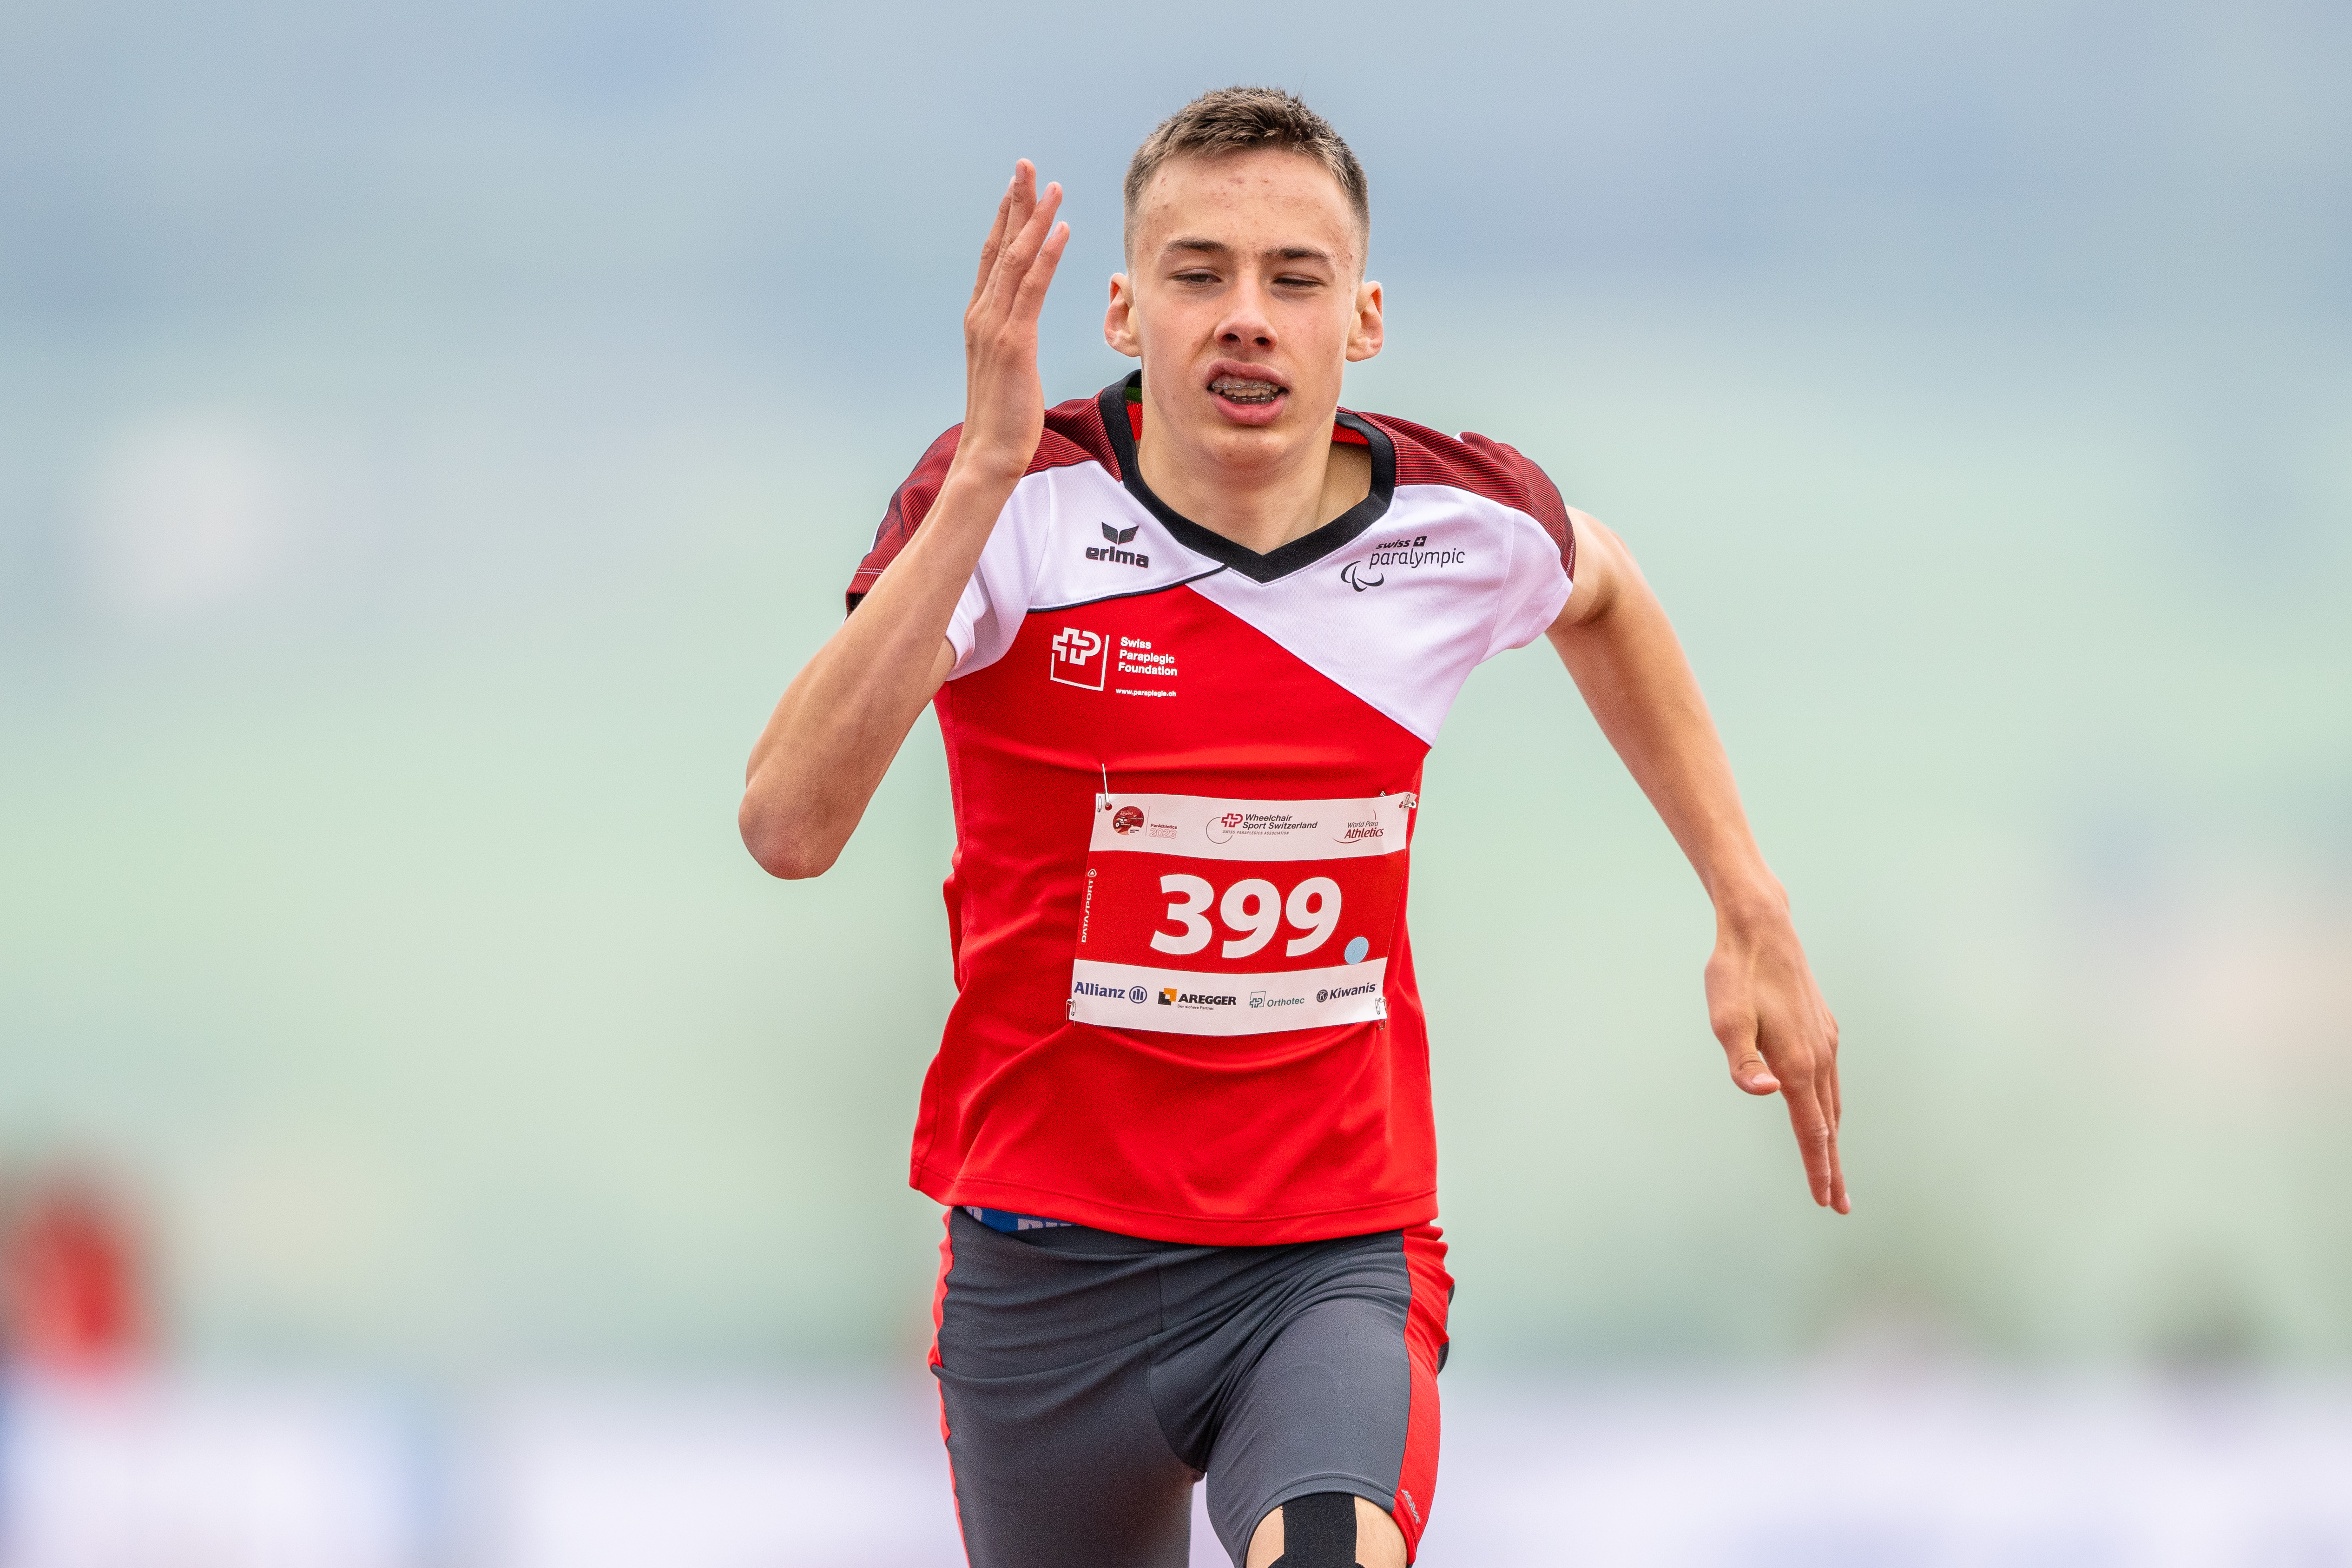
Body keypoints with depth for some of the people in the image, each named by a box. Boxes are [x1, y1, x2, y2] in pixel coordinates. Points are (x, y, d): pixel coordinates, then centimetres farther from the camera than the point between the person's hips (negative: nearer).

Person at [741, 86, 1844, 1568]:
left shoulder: (1466, 524, -4)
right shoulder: (1011, 508, -13)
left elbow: (1599, 588, 23)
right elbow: (792, 824, -29)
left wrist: (1753, 916, 18)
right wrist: (991, 474, -34)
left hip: (1341, 1263, 0)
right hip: (1053, 1263, 0)